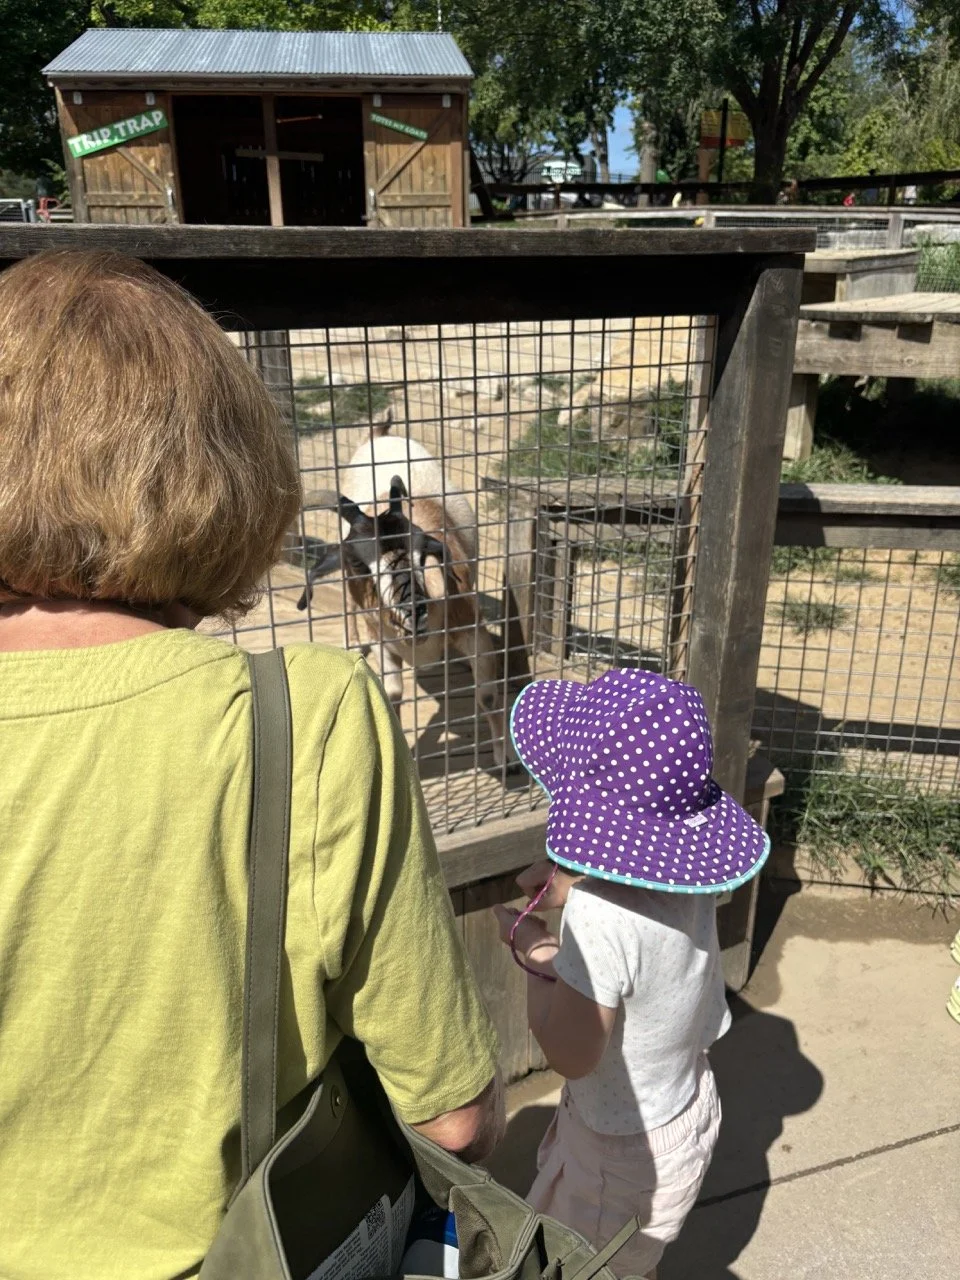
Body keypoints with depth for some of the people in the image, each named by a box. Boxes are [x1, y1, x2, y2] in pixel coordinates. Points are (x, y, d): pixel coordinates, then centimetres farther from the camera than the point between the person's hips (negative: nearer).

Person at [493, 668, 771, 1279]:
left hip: (626, 1150, -7)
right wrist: (572, 883, -12)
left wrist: (536, 952, -15)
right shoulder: (685, 866, -16)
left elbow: (569, 1055, -27)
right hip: (687, 1108, 7)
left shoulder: (599, 917, -38)